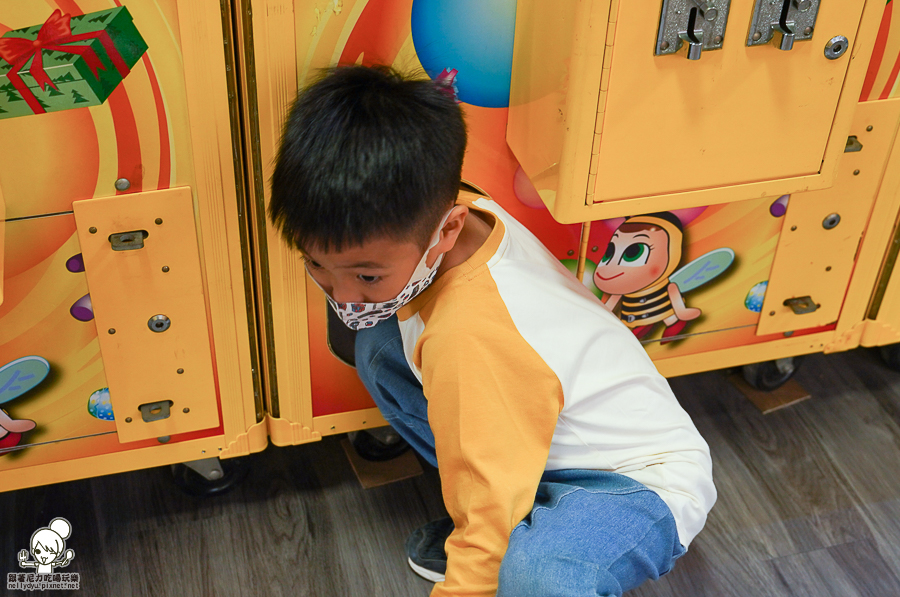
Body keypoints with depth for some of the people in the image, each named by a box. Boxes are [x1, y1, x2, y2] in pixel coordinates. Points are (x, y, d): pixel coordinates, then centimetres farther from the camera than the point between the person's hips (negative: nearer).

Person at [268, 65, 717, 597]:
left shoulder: (468, 341, -36)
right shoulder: (464, 214, -14)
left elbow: (486, 537, -30)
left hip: (642, 478, -9)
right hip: (549, 441, 9)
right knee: (379, 345, -1)